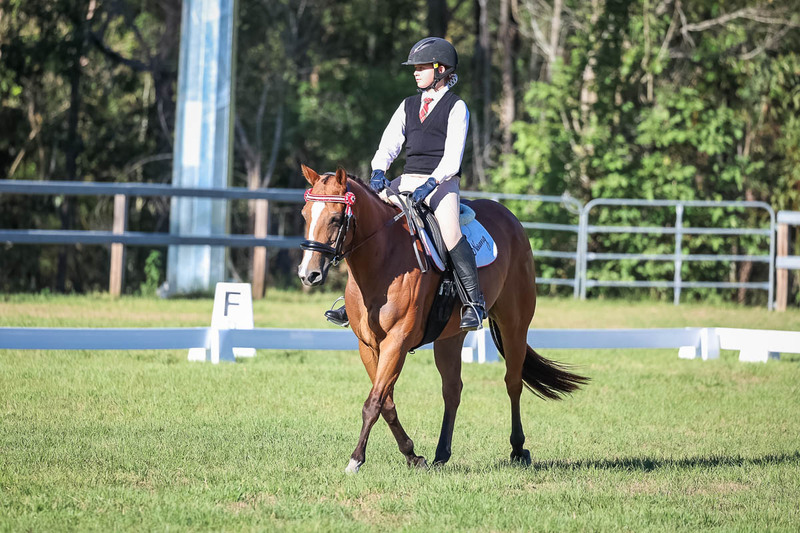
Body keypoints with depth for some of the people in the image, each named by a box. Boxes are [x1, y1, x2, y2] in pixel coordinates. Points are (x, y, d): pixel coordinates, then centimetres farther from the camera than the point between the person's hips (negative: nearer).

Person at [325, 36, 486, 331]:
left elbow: (452, 156, -11)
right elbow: (389, 144, 8)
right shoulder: (408, 106, 17)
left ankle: (474, 300, -21)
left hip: (442, 181, -6)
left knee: (449, 230, -32)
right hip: (407, 181, 6)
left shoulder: (456, 107, 0)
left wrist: (431, 183, -26)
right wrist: (378, 172, -13)